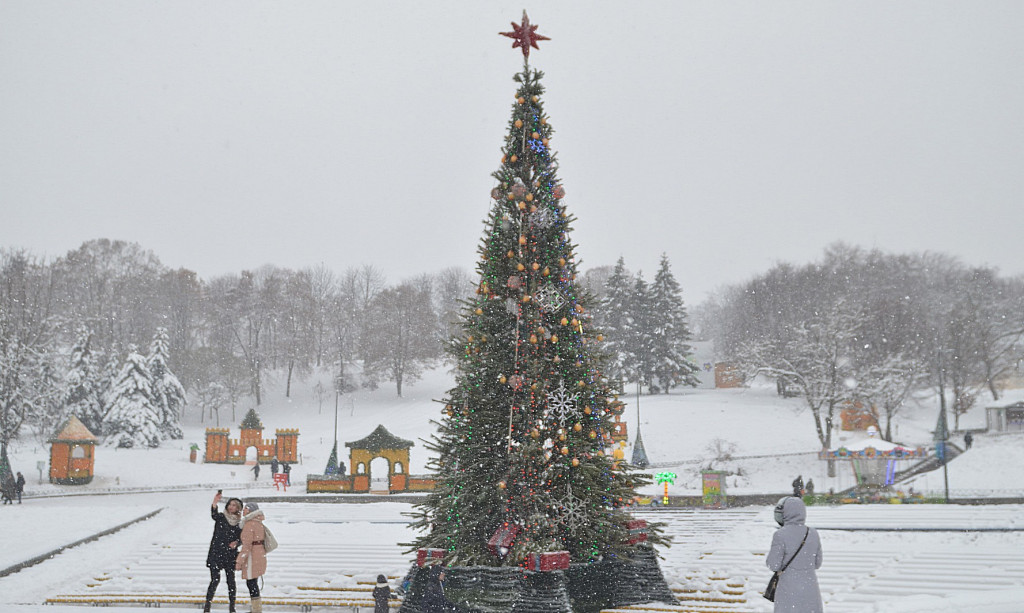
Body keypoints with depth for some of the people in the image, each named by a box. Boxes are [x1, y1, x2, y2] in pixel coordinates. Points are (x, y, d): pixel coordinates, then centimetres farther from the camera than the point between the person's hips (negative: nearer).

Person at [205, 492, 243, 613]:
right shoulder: (221, 517, 1)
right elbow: (213, 514, -23)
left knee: (231, 580, 3)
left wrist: (236, 542, -9)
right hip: (216, 553, -3)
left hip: (230, 555, 3)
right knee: (215, 579, -10)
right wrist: (214, 503, -42)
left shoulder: (239, 522, 9)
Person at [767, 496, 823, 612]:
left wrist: (772, 552, 6)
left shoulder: (780, 535, -15)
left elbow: (774, 565, -13)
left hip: (789, 591, -4)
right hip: (810, 590, 4)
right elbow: (817, 563, 8)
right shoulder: (813, 534, -1)